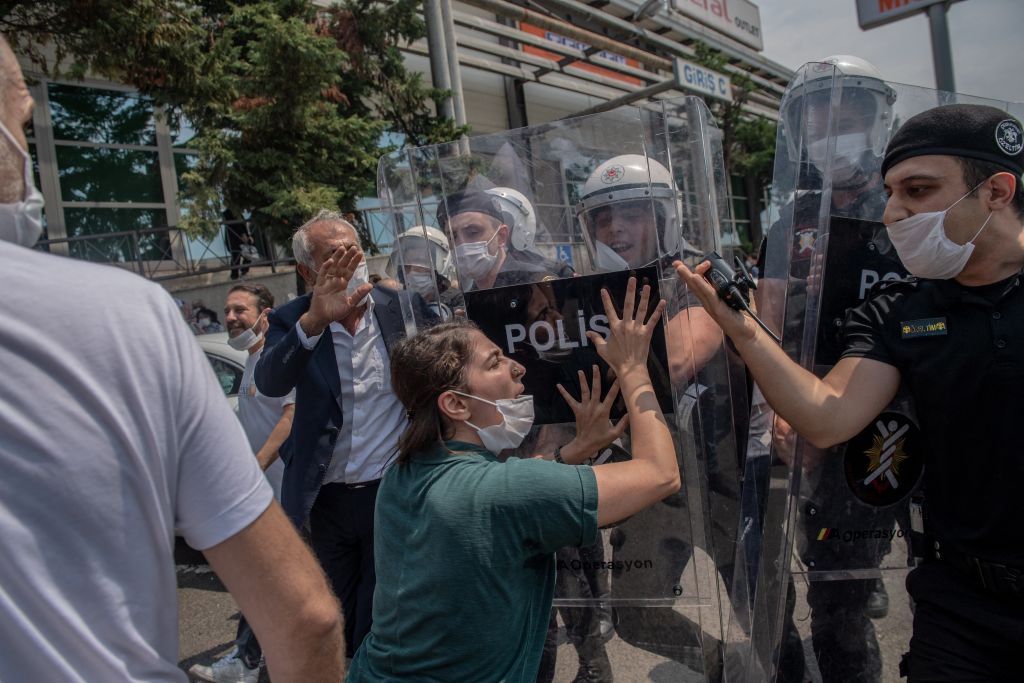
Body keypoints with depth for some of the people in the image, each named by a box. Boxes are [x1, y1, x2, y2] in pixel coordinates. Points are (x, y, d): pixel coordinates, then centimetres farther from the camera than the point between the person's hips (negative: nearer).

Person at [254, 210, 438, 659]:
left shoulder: (403, 307, -5)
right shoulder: (290, 321, -6)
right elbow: (269, 383, -24)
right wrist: (313, 322, -39)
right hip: (329, 499, 2)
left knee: (376, 627, 9)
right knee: (342, 619, 22)